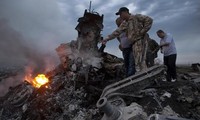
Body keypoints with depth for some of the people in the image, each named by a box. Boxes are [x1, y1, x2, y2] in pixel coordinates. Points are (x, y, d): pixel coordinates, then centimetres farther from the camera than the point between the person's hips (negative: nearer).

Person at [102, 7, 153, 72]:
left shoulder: (136, 17, -1)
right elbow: (117, 32, 13)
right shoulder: (124, 23, 17)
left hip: (140, 41, -7)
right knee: (137, 62, 4)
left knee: (140, 61, -14)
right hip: (134, 44, 7)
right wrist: (107, 38, 7)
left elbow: (149, 20, -8)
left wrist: (143, 31, -12)